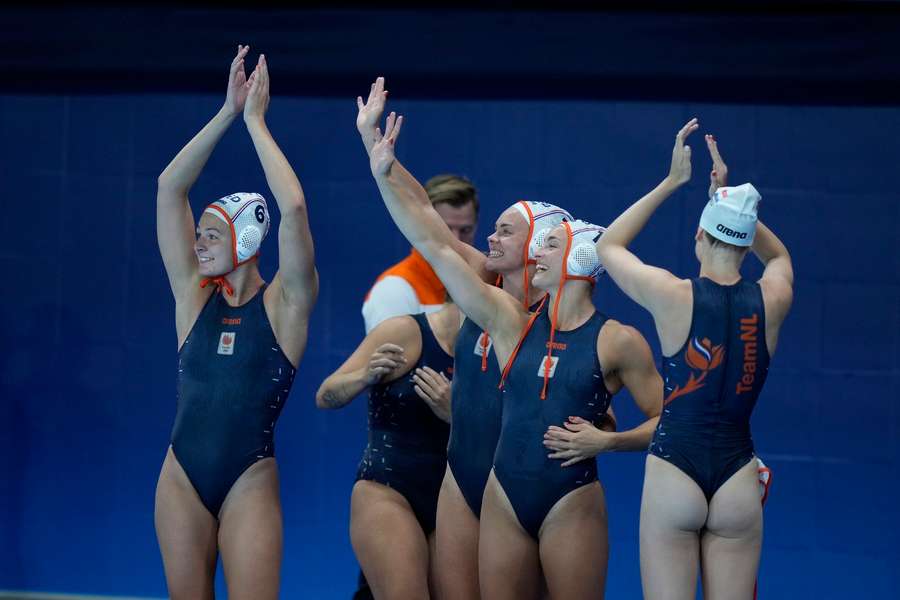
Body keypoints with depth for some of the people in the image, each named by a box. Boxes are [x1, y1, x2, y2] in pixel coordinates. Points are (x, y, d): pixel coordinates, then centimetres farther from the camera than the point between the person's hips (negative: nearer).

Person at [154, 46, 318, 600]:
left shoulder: (284, 304, -4)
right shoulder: (194, 297, 6)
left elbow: (293, 208, -18)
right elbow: (170, 189, 1)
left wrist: (256, 121, -11)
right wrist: (228, 113, -3)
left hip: (250, 483, -4)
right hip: (182, 480, 4)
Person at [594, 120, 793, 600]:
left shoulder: (674, 297, -10)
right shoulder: (772, 301, -2)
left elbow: (608, 245, 9)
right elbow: (779, 255, 25)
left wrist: (672, 182, 11)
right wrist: (729, 194, 19)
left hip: (673, 476, -3)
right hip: (737, 481, 3)